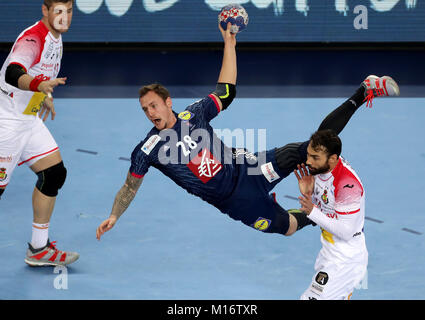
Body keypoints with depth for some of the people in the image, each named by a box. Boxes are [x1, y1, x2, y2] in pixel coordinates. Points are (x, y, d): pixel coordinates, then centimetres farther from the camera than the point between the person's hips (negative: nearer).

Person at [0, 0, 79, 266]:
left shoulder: (55, 37, 7)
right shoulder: (33, 39, -24)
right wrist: (40, 85, -60)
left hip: (28, 121, 9)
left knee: (55, 174, 3)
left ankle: (39, 249, 11)